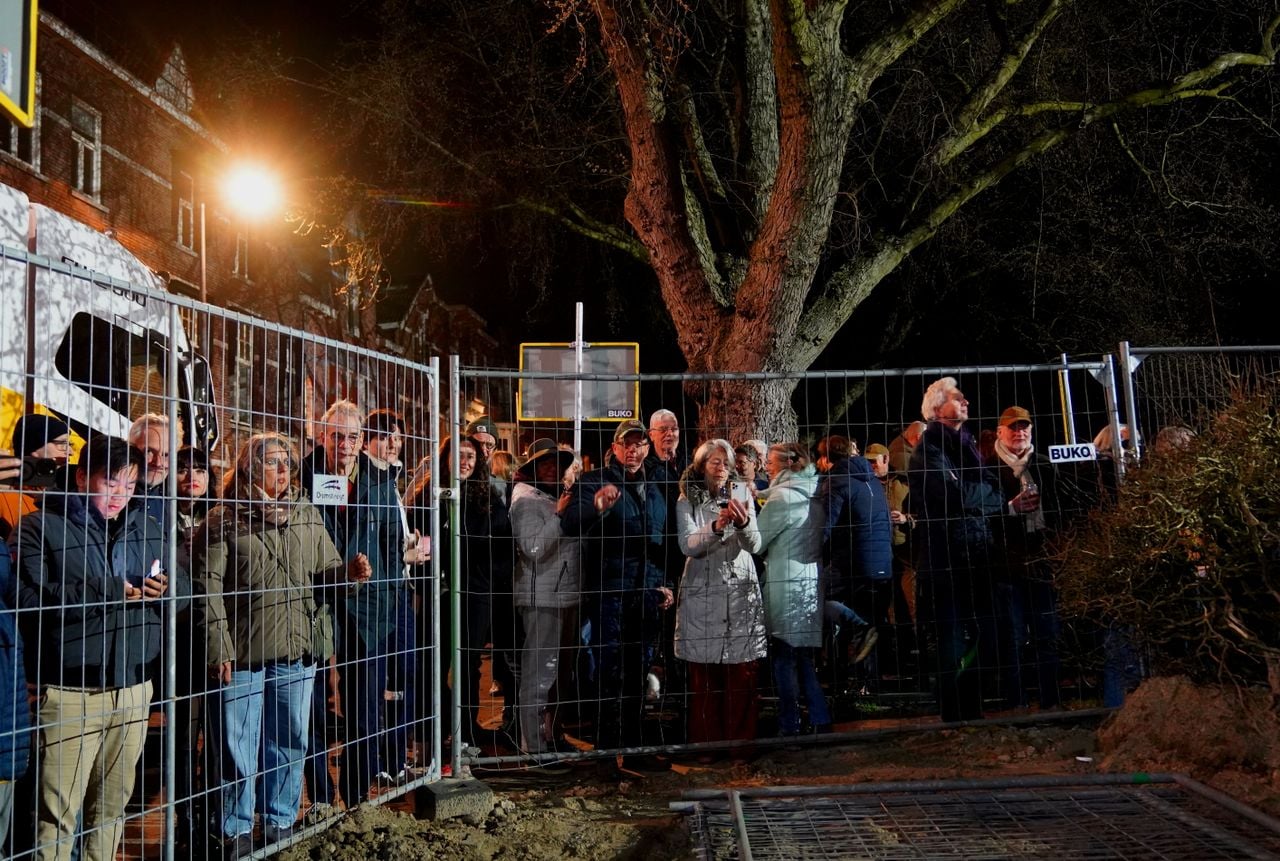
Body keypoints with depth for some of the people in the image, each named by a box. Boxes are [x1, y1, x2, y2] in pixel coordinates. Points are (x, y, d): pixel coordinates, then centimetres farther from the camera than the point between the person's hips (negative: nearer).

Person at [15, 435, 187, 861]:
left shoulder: (146, 528, 12)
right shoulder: (41, 528, -3)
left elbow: (183, 590, 9)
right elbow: (32, 598, -18)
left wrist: (167, 588, -14)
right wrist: (110, 590, -19)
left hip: (133, 689, 5)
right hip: (70, 693, -5)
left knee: (112, 803, 16)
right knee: (58, 813, -2)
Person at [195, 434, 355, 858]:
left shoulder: (306, 515, 9)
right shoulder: (224, 520, -4)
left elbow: (324, 570, 11)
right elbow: (208, 588, -8)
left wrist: (349, 570, -11)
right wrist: (219, 649, -12)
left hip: (296, 651, 4)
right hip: (242, 653, -4)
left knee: (289, 741, 13)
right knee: (238, 747, 4)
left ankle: (280, 823, 28)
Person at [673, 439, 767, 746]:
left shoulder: (742, 494, 6)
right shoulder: (687, 500, 2)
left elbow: (755, 546, -1)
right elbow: (688, 546, -10)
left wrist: (744, 523, -22)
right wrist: (716, 527, -27)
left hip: (742, 594, 1)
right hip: (702, 594, -1)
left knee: (743, 682, 1)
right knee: (704, 681, 1)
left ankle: (741, 742, 11)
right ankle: (704, 743, 11)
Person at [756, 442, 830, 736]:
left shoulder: (781, 496, -14)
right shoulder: (814, 495, 10)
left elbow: (756, 542, -12)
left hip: (786, 587, -8)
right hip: (811, 583, 8)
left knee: (784, 658, 1)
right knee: (803, 657, 15)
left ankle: (790, 726, 6)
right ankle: (820, 720, 17)